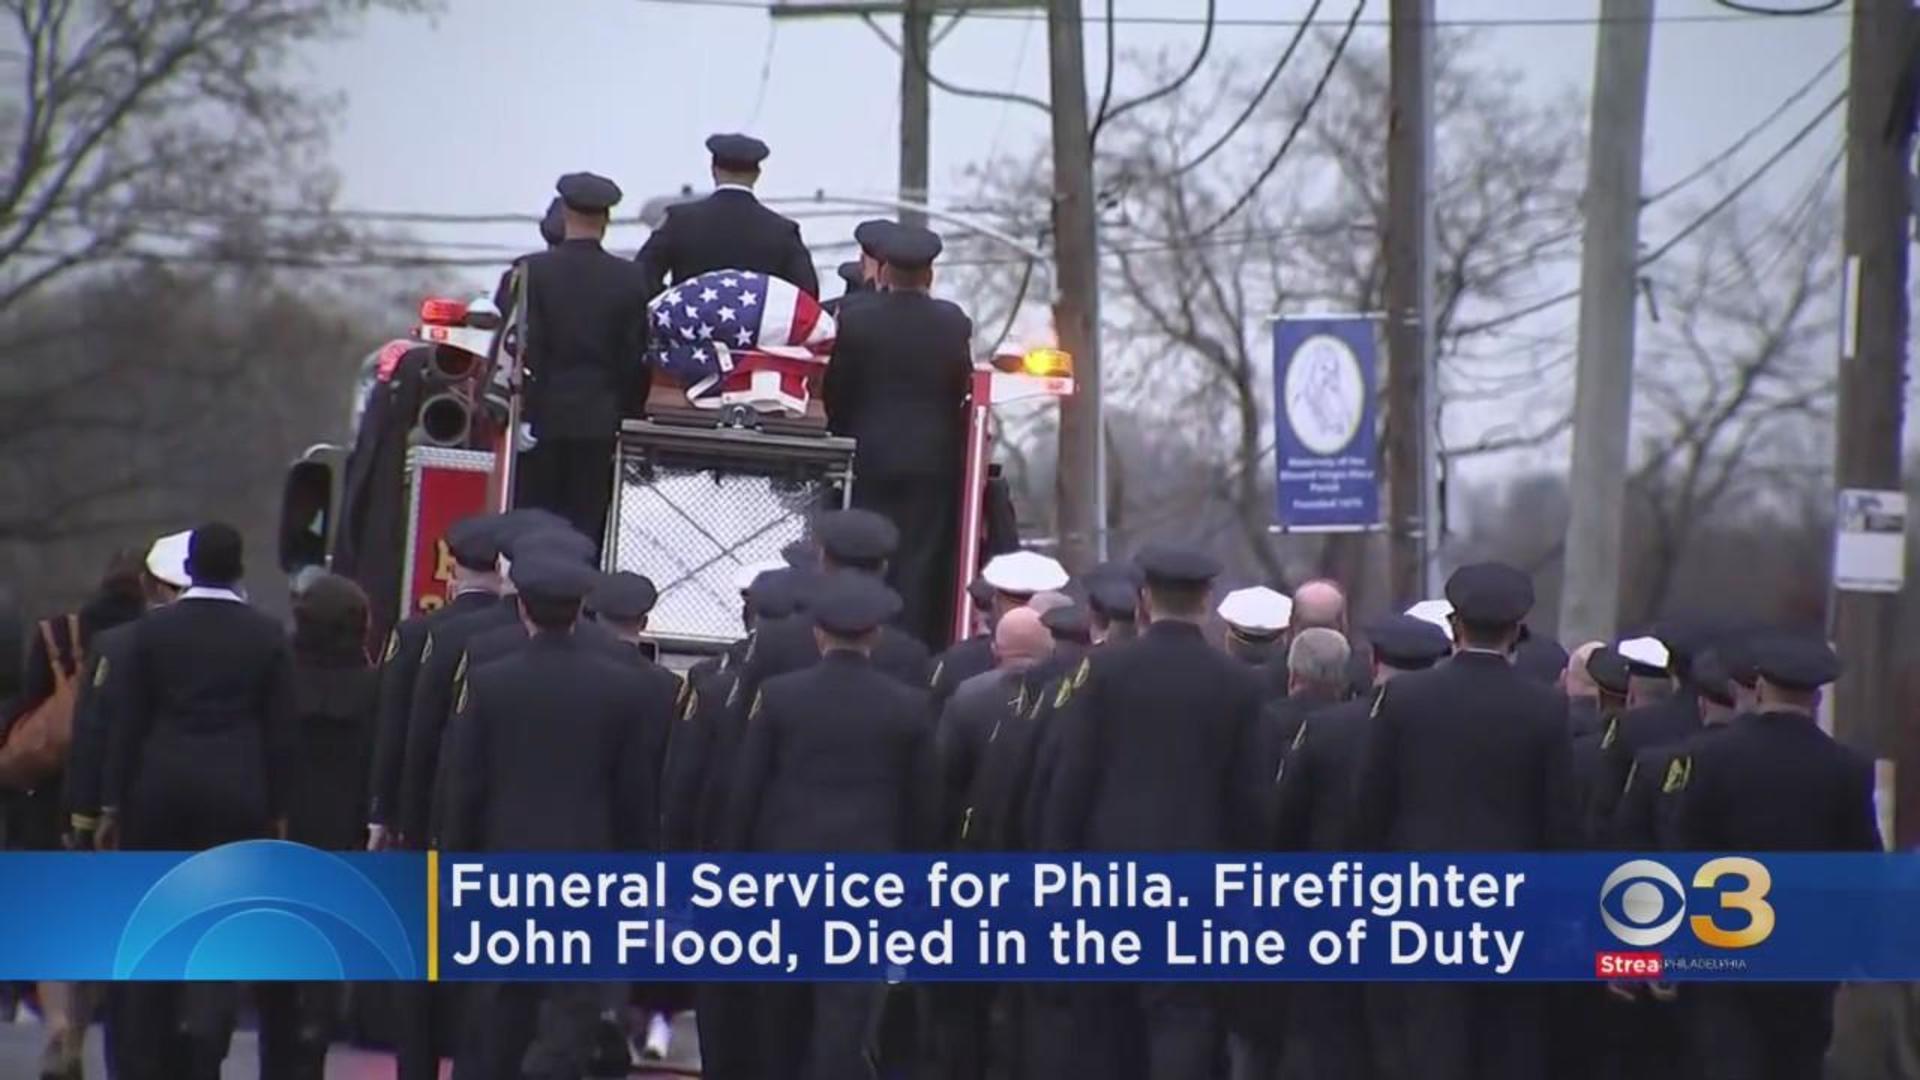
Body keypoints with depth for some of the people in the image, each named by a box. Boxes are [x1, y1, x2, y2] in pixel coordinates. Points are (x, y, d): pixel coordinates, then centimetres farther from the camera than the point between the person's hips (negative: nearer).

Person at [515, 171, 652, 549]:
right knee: (586, 531, 3)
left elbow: (523, 349, -7)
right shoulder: (629, 280, -1)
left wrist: (519, 414, -3)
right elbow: (636, 359, 2)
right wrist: (629, 415, 10)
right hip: (601, 421, 2)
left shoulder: (532, 272, -6)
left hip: (542, 418, -2)